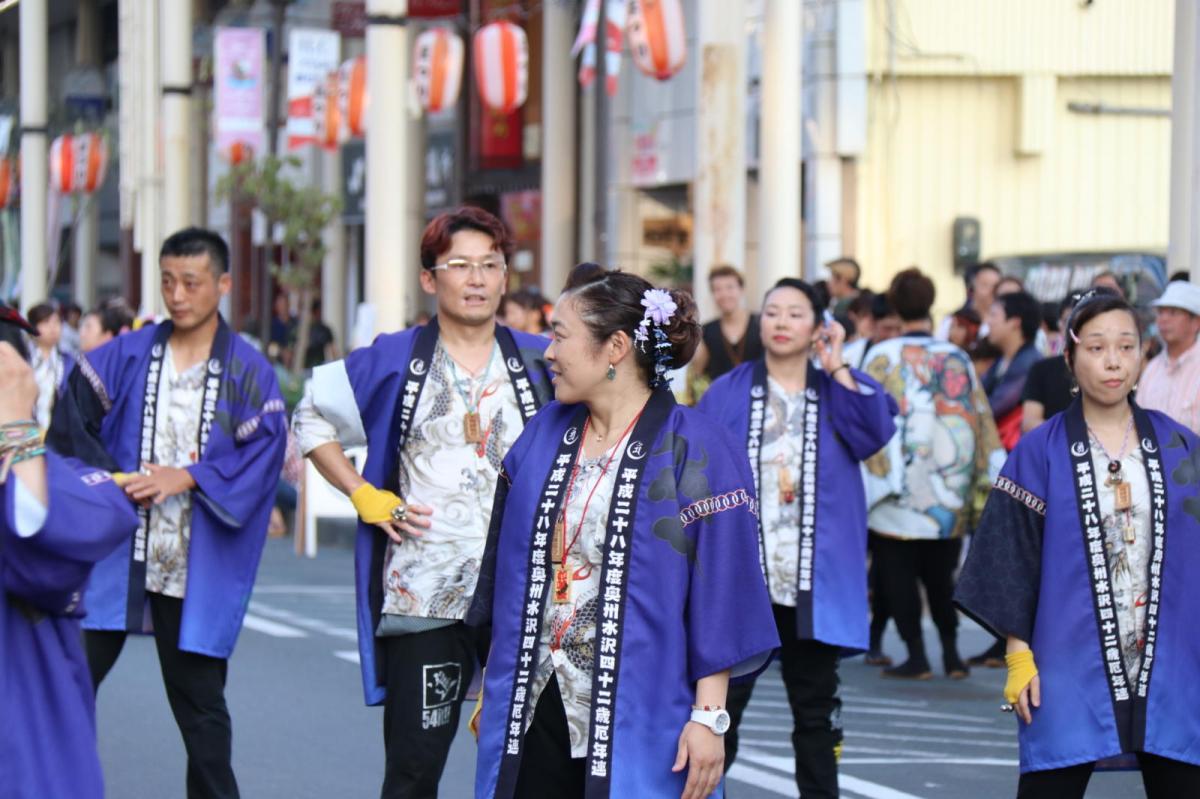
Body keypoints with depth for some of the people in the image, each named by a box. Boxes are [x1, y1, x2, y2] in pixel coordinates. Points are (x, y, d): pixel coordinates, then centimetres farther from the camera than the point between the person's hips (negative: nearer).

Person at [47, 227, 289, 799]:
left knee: (198, 698, 7)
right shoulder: (124, 357, 5)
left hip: (198, 565, -1)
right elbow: (70, 426, 1)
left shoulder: (249, 375, 1)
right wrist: (117, 481, -13)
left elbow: (263, 453, -8)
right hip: (113, 552, 1)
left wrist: (186, 477, -19)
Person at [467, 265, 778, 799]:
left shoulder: (694, 451, -8)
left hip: (636, 721, -5)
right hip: (532, 710, 5)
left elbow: (721, 591, -10)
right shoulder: (544, 434, 10)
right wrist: (492, 688, 16)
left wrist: (710, 715, -14)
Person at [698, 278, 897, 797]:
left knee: (815, 713, 9)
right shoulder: (727, 393, 5)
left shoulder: (837, 393, 8)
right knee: (722, 702, -2)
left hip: (815, 585, 1)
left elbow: (877, 430, -11)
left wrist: (838, 370, -12)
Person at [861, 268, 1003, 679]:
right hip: (949, 490, 4)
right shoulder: (958, 358, 5)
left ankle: (916, 656, -2)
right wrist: (985, 471, 15)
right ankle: (951, 653, 13)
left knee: (898, 573, 2)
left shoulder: (883, 356, -6)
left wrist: (869, 477, -5)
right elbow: (980, 418, 8)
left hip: (899, 487, -4)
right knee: (941, 575, 15)